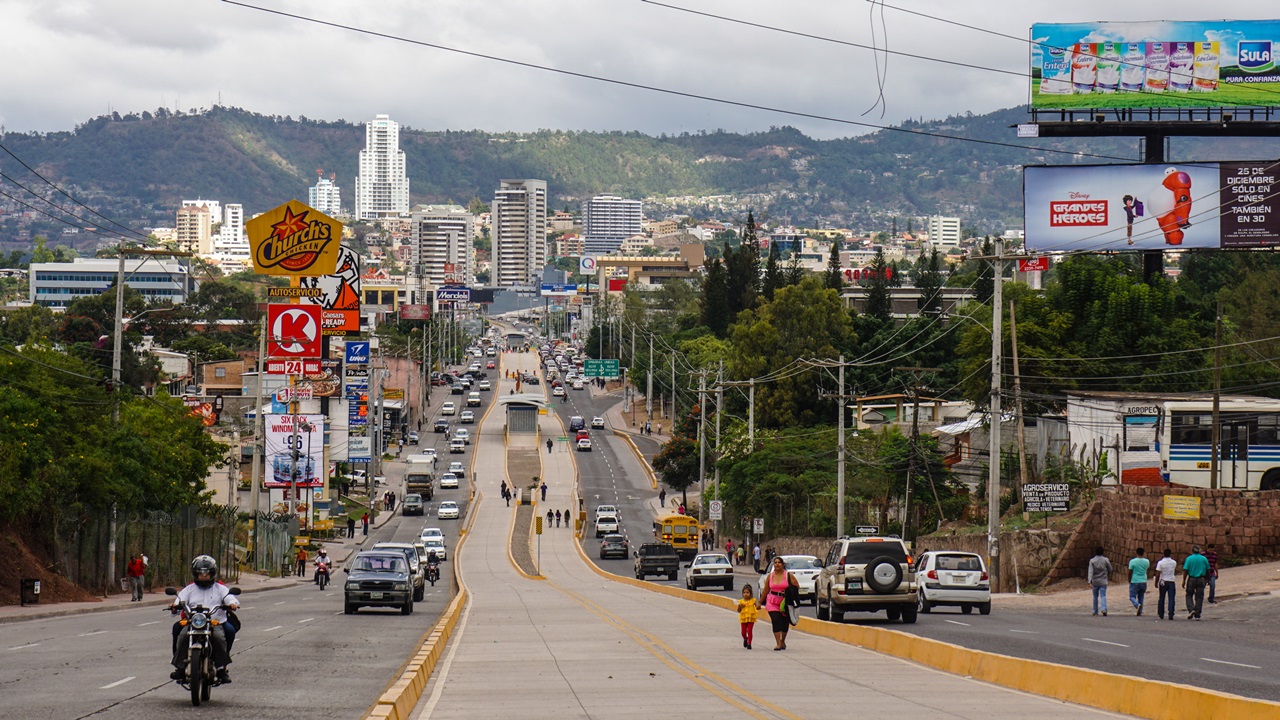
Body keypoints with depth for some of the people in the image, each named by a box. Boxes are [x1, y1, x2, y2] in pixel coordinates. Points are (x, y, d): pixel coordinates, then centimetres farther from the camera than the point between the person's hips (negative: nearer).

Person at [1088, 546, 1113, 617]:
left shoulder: (1092, 560, -5)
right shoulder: (1106, 560, -4)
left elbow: (1090, 572, -14)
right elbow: (1110, 570, 6)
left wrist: (1090, 582, -19)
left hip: (1095, 582, 1)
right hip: (1103, 581, -1)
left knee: (1095, 597, 15)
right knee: (1103, 596, -4)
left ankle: (1095, 612, 22)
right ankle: (1104, 609, -27)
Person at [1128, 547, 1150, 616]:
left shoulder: (1132, 561, -9)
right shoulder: (1146, 561, 1)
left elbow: (1130, 573, -5)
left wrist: (1129, 582, 9)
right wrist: (1145, 557, 28)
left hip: (1134, 582, -3)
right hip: (1143, 582, 3)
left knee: (1132, 597, 2)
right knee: (1141, 598, 14)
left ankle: (1137, 605, -26)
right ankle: (1140, 612, 11)